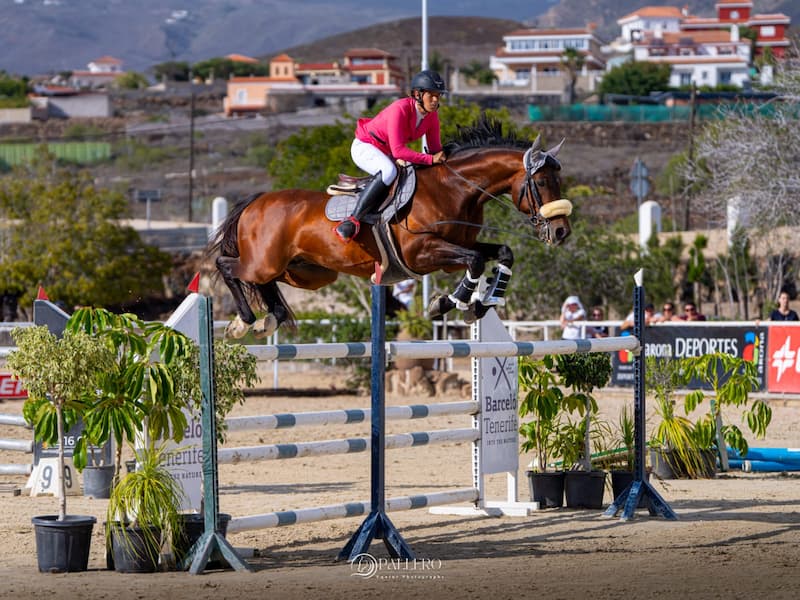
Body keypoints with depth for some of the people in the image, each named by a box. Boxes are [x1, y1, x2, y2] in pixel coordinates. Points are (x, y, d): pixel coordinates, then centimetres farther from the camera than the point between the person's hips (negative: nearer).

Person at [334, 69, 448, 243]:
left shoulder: (432, 115, -8)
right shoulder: (400, 109, -31)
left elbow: (435, 149, 0)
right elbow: (398, 151, -36)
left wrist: (441, 158, -22)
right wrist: (430, 159, -38)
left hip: (387, 153, 9)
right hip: (365, 146, -9)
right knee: (388, 171, -38)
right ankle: (353, 220, -38)